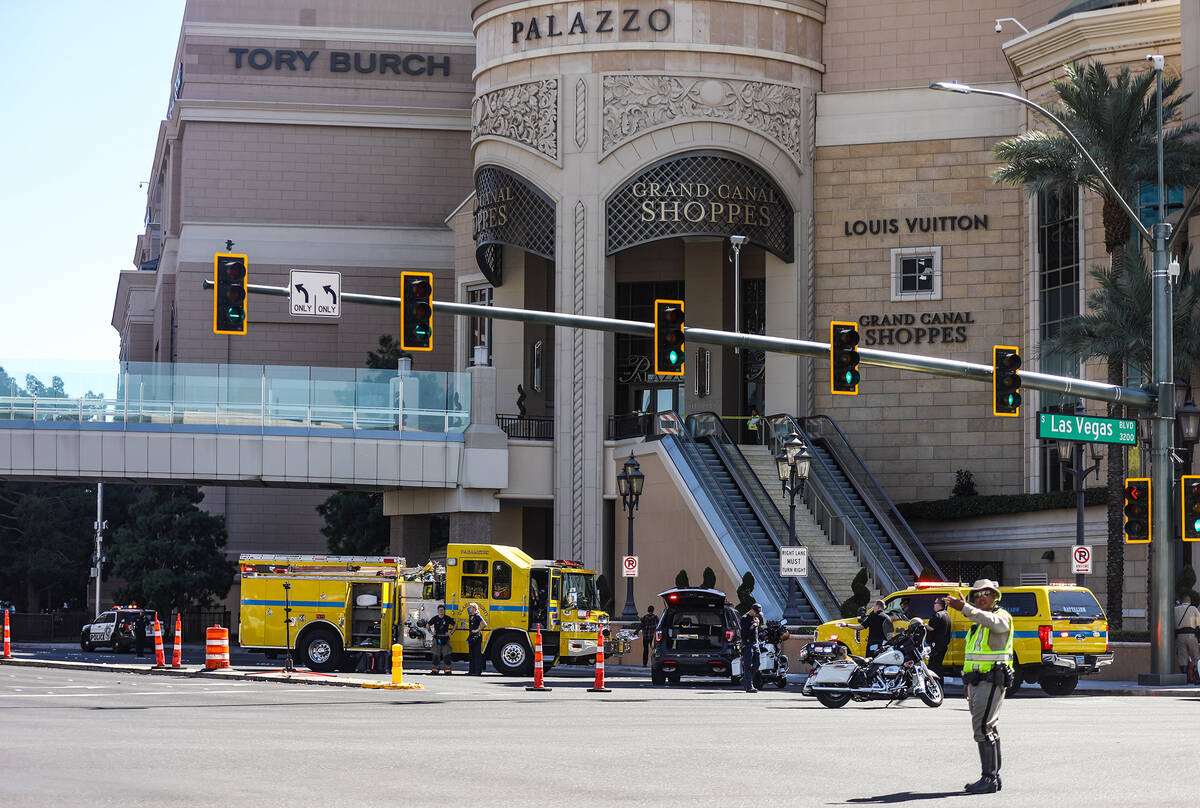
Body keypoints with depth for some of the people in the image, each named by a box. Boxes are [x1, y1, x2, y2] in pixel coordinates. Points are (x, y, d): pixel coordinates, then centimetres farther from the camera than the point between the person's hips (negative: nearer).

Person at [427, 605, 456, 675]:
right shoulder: (435, 619, 4)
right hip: (437, 638, 1)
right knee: (436, 654, 1)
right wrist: (430, 632, 5)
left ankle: (447, 670, -2)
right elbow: (428, 625, 17)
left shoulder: (448, 619, 2)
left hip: (445, 638, -1)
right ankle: (435, 669, 8)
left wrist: (450, 632, 1)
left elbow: (454, 625, 12)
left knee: (446, 654, -4)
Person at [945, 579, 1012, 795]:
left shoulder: (1002, 617, -7)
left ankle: (989, 778, -16)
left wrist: (964, 608, -43)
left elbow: (990, 621, -33)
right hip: (975, 682, 9)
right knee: (987, 729, 13)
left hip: (992, 681, -9)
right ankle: (993, 777, 18)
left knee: (982, 728, -16)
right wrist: (968, 684, 22)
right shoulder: (977, 622, 20)